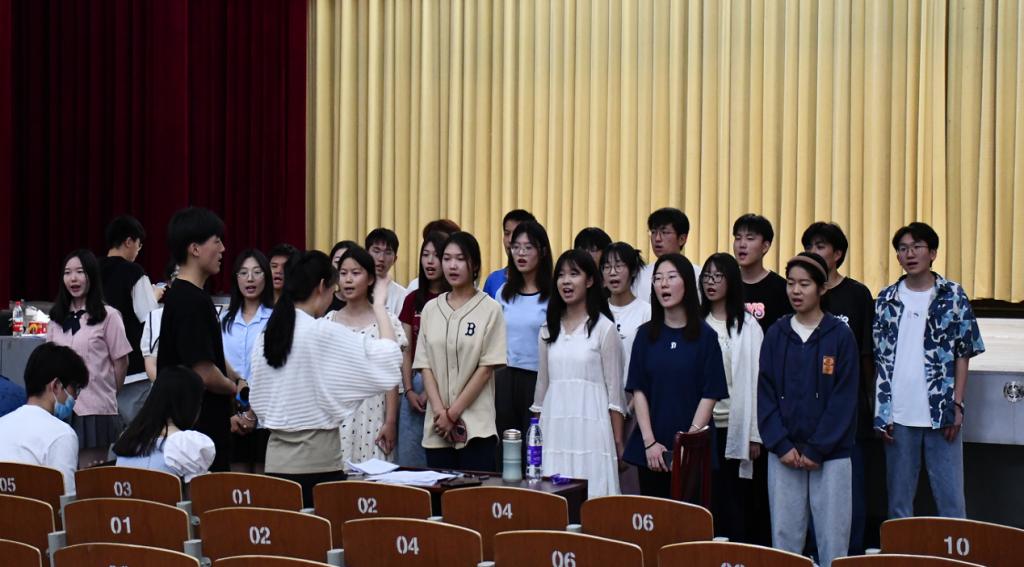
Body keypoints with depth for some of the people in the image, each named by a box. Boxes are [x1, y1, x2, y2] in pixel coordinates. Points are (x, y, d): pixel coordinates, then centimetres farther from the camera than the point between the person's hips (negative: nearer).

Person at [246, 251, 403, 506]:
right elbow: (388, 355, -10)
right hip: (317, 458, -6)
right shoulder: (325, 333, -12)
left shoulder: (268, 335, 7)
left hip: (278, 458, 6)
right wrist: (379, 306, 2)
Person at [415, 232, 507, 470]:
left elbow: (487, 368, -5)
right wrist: (440, 412, -6)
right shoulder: (431, 309, 10)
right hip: (437, 428, 4)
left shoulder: (489, 309, -1)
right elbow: (424, 365, 6)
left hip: (476, 426, -3)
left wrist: (453, 412, -7)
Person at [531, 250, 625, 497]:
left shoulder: (604, 328, -2)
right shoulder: (549, 330, 13)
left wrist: (618, 444, -5)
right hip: (554, 430, 4)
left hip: (590, 428, -4)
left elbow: (614, 390, -2)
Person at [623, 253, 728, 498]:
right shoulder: (646, 334, 6)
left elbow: (710, 395, -4)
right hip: (649, 448, 2)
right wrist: (649, 442, -7)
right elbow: (638, 390, 2)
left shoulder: (705, 335, -1)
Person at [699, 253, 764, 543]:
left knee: (733, 502, 0)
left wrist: (755, 434, -2)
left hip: (734, 427, -1)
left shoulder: (748, 326, 2)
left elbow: (755, 380, 1)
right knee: (705, 498, 2)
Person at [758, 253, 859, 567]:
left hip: (829, 455, -2)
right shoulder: (776, 335, 5)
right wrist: (781, 446, -6)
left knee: (832, 536, -1)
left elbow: (844, 399, -5)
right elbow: (766, 394, 4)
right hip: (783, 454, 2)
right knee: (784, 534, 5)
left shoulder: (841, 336, -2)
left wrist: (817, 449, -10)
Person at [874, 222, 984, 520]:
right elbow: (878, 358, 8)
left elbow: (964, 354, 4)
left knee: (951, 497, 0)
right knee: (899, 498, 8)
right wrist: (881, 411, 1)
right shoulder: (886, 300, 7)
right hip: (899, 415, 2)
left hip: (941, 413, -2)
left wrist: (957, 404, -3)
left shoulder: (953, 296, 3)